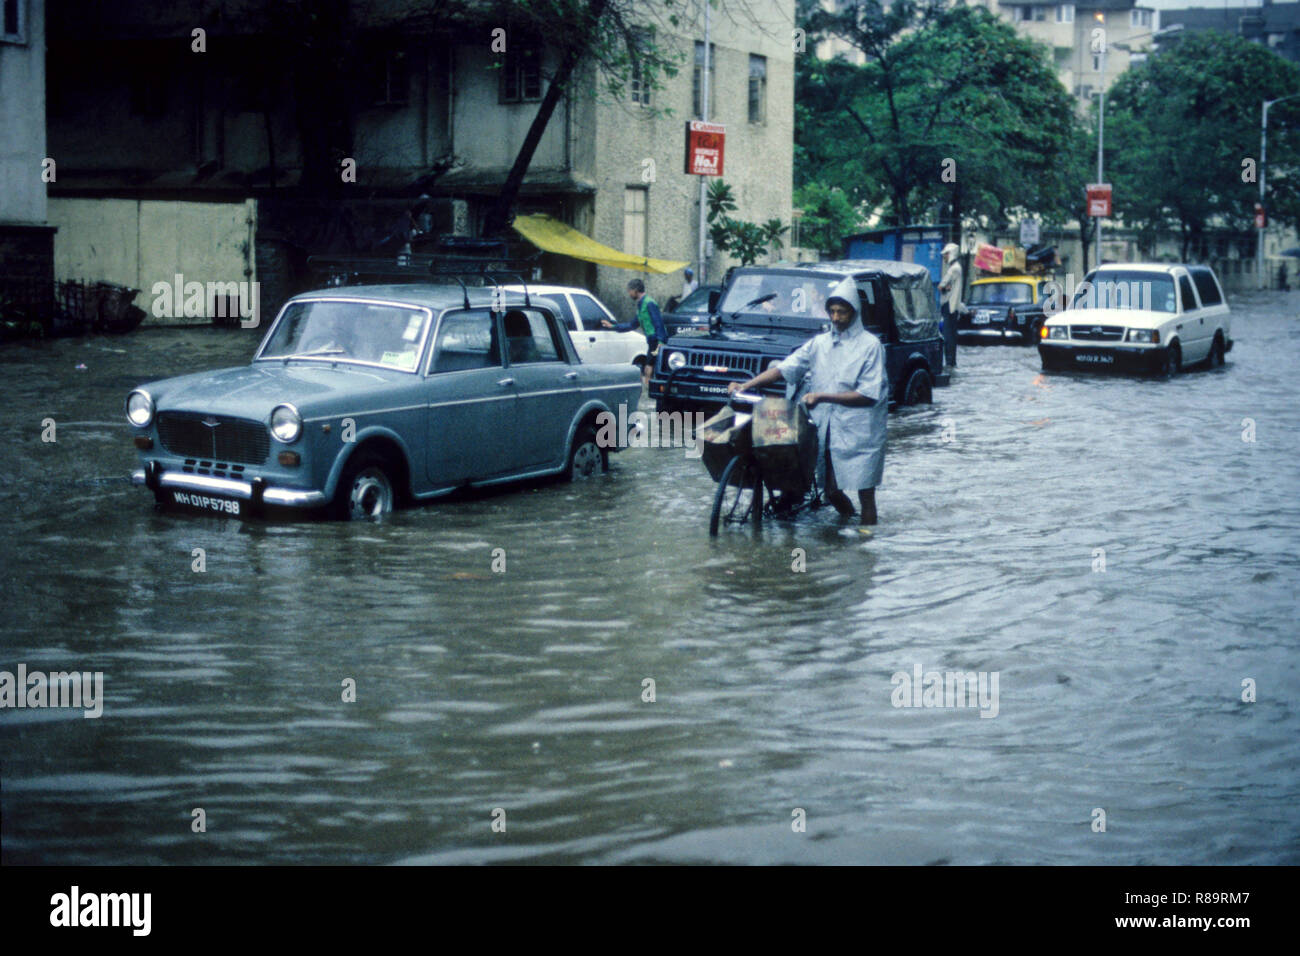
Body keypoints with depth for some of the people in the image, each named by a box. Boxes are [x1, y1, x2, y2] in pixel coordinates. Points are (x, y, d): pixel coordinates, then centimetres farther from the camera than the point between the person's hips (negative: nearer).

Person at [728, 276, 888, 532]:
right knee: (831, 488, 8)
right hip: (825, 429, 4)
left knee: (863, 488, -4)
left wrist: (822, 396, -17)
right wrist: (745, 385, -2)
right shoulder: (819, 343, 11)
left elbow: (869, 394, -12)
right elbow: (784, 368, 9)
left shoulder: (870, 345, -4)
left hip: (858, 432, -4)